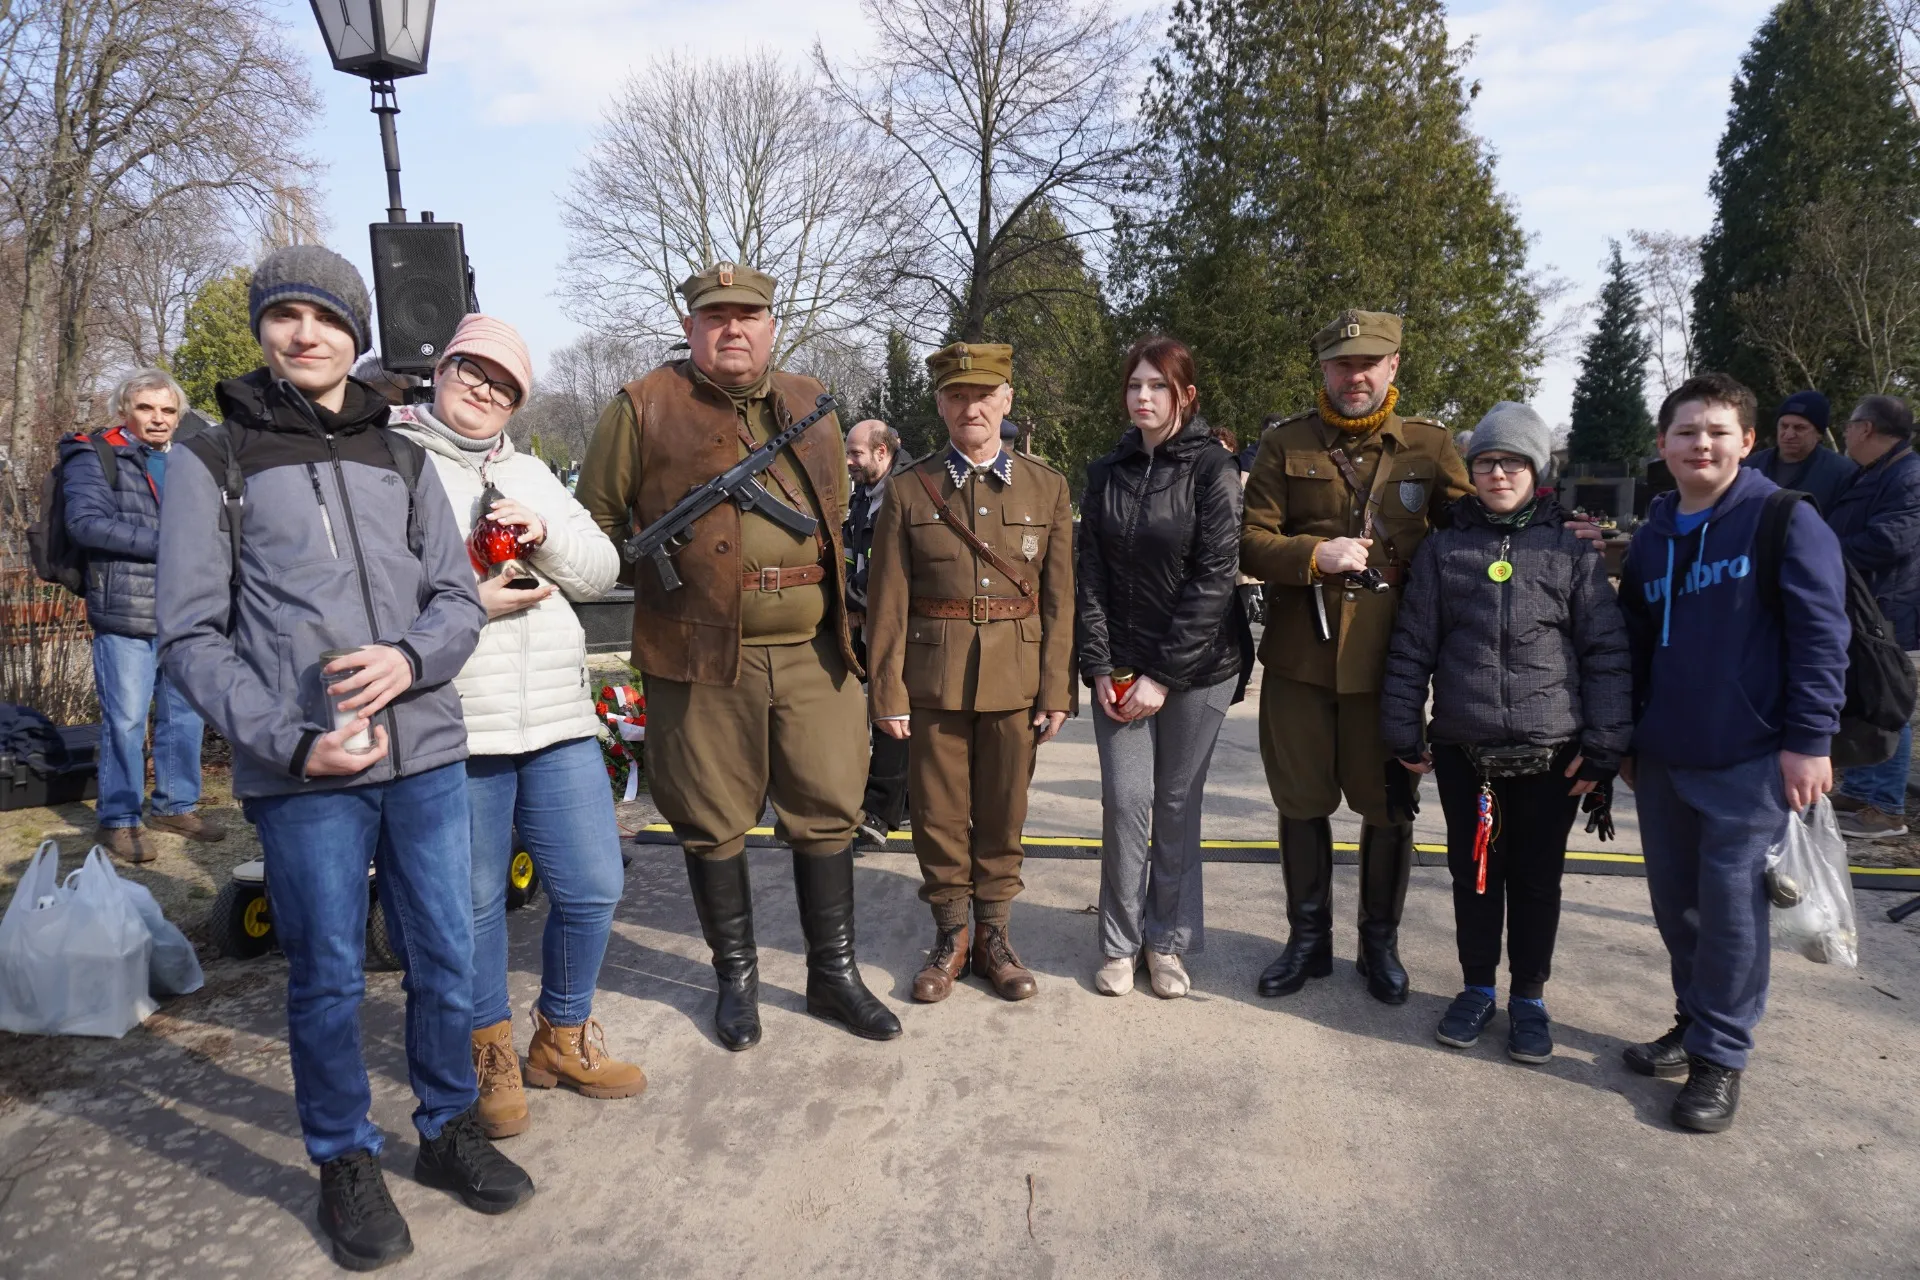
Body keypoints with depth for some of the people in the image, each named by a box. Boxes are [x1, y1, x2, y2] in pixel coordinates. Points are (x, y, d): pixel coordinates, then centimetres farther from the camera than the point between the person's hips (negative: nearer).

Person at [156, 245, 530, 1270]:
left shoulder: (402, 461, 13)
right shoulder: (212, 462, 3)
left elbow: (457, 599, 9)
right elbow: (191, 638, -2)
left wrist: (410, 660, -13)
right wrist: (289, 743, -13)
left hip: (426, 756, 3)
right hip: (302, 776, -3)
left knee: (448, 960, 9)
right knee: (328, 977, 6)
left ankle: (448, 1128, 30)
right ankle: (345, 1163, 26)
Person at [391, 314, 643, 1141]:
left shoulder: (529, 475, 19)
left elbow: (600, 573, 13)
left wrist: (545, 534, -5)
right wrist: (467, 605, -17)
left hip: (558, 717, 5)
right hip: (455, 726, -5)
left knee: (592, 888, 8)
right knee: (474, 902, 8)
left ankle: (561, 1039, 30)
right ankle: (490, 1052, 30)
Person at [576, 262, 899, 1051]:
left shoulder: (808, 405, 15)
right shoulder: (644, 409, 1)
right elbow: (594, 526, 5)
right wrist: (662, 574, 0)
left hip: (813, 654, 4)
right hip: (703, 660, -3)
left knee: (828, 813, 8)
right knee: (714, 826, 7)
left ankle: (834, 973, 24)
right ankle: (736, 978, 27)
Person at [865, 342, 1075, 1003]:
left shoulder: (1047, 487, 3)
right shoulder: (909, 490, 0)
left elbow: (1059, 599, 2)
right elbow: (887, 603, -2)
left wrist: (1057, 690, -3)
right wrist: (888, 693, -5)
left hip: (1016, 680, 1)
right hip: (933, 681, -1)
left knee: (1003, 814, 11)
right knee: (939, 816, 8)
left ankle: (993, 935, 28)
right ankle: (950, 937, 26)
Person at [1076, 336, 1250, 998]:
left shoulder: (1213, 468, -6)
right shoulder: (1106, 473, 6)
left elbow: (1214, 577, -11)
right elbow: (1090, 575, 4)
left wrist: (1165, 676, -14)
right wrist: (1099, 666, -6)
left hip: (1197, 664, -2)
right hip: (1120, 665, 2)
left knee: (1178, 804, 6)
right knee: (1125, 801, -1)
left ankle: (1168, 941, 22)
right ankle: (1121, 943, 15)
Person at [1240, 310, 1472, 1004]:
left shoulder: (1431, 446, 5)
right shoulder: (1285, 444, 3)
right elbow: (1251, 541, -2)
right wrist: (1314, 556, -17)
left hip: (1388, 660, 0)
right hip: (1299, 659, 0)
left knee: (1388, 807, 10)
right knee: (1301, 803, 10)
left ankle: (1380, 942, 29)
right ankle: (1308, 938, 28)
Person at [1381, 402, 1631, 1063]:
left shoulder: (1571, 551, 0)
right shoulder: (1443, 548, 3)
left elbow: (1607, 653, -1)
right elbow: (1411, 647, 4)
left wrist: (1602, 746, -6)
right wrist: (1405, 735, 1)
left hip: (1550, 752, -1)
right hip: (1462, 748, 1)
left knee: (1537, 878, 11)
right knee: (1472, 872, 13)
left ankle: (1529, 996, 28)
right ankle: (1477, 988, 30)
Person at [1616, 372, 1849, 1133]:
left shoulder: (1785, 521, -6)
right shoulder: (1652, 538, 11)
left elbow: (1821, 635, -10)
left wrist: (1809, 738, -15)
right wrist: (1626, 739, 17)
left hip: (1748, 760, -5)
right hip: (1663, 760, 6)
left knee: (1729, 906, -1)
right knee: (1675, 901, 13)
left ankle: (1722, 1055, 14)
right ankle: (1693, 1024, 30)